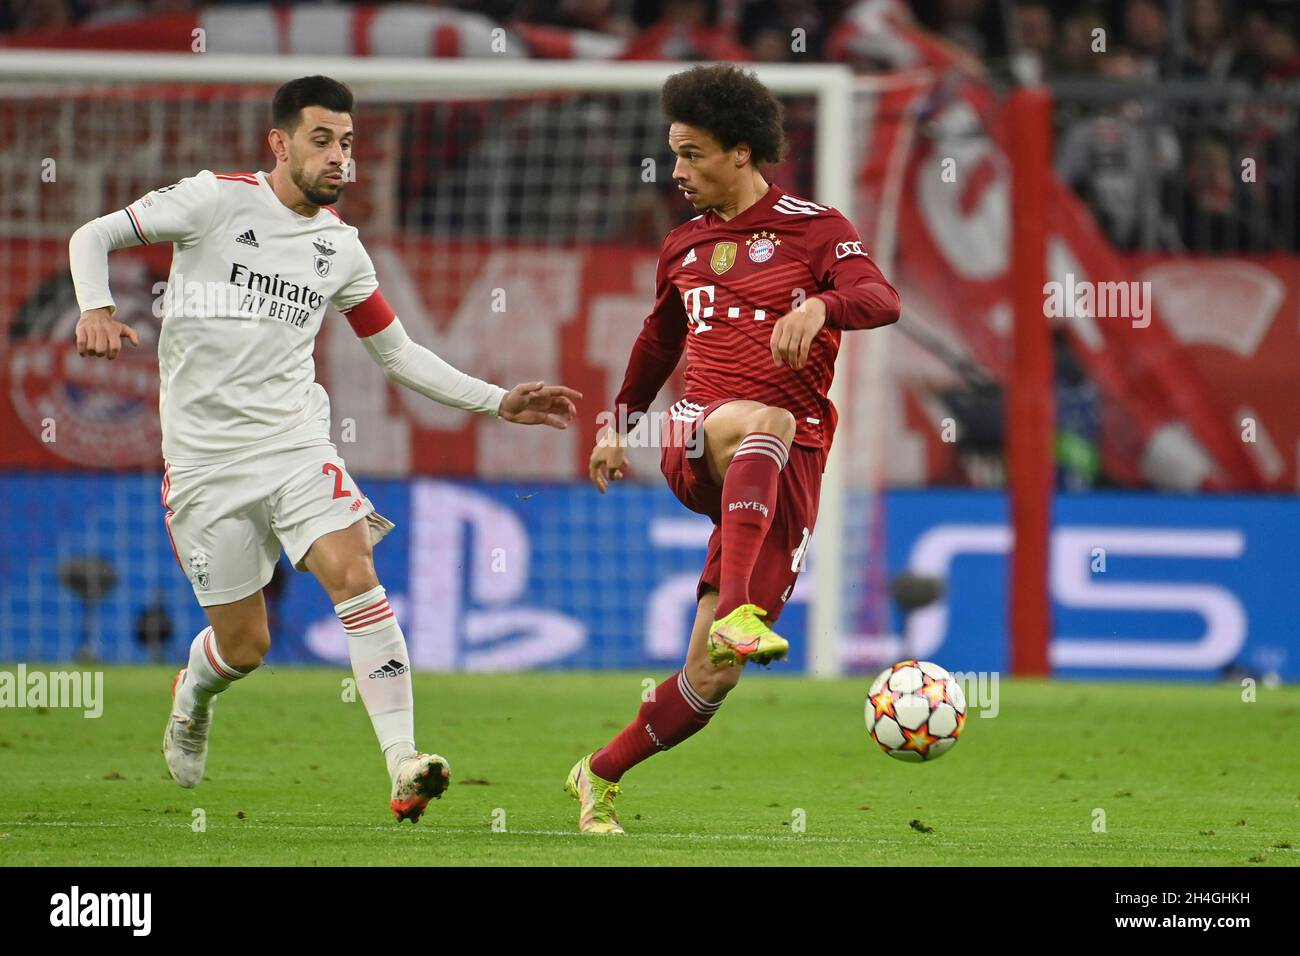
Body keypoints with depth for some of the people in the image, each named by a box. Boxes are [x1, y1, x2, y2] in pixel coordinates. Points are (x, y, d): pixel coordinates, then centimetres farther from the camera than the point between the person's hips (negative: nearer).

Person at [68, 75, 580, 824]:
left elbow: (398, 352, 17)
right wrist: (97, 308, -23)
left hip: (296, 441, 3)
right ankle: (193, 697, 41)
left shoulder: (340, 245, 8)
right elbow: (94, 236, -3)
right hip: (206, 458, -3)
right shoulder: (217, 200, -5)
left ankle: (405, 769, -26)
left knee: (355, 576, -22)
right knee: (244, 647, 2)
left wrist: (500, 402, 10)